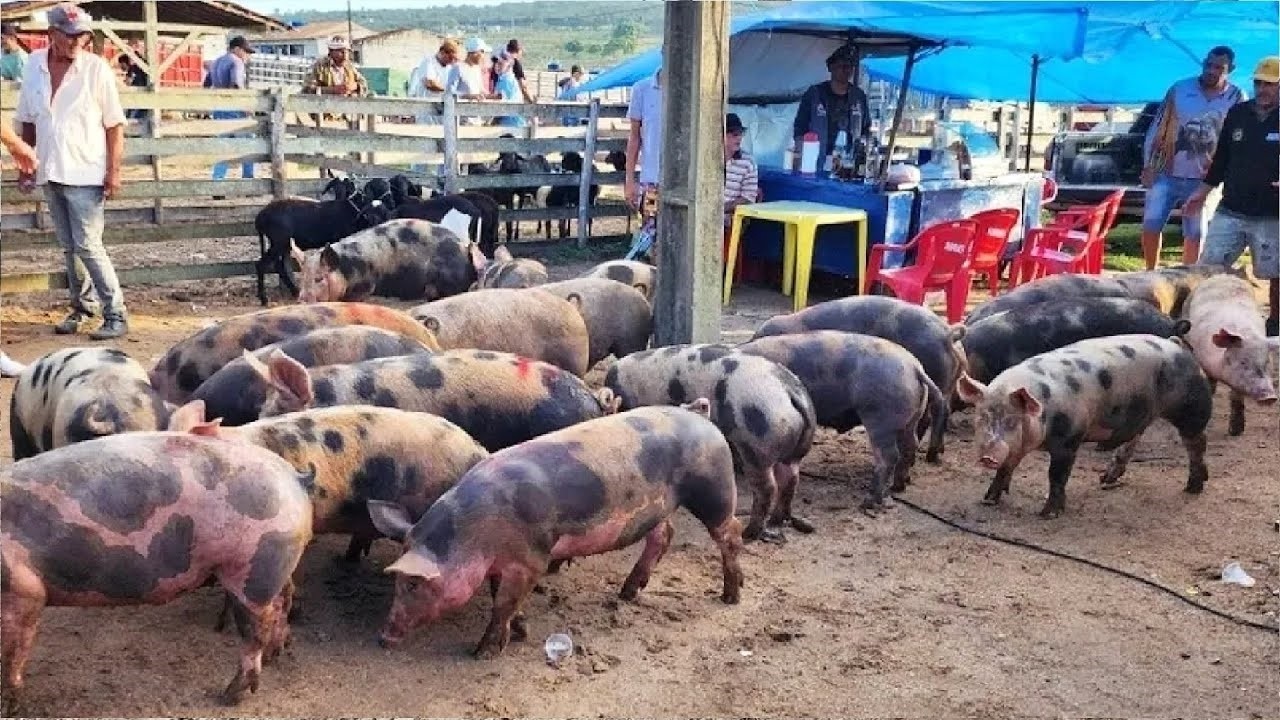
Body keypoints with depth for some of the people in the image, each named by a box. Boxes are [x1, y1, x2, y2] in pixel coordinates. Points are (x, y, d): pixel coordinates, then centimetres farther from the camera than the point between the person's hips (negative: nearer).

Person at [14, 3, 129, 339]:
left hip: (85, 173, -5)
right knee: (69, 247, 13)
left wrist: (114, 171, -10)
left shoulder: (96, 68, -8)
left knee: (88, 247, -8)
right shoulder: (33, 65, 4)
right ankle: (81, 307, 24)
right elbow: (28, 121, 13)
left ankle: (115, 315, -1)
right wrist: (24, 165, 12)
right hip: (50, 172, 5)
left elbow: (114, 125, -5)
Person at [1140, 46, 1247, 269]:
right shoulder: (1179, 89, -1)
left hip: (1202, 179, 0)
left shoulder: (1236, 98, -1)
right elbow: (1157, 128, 2)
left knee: (1195, 234, 5)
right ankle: (1151, 274, 15)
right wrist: (1148, 166, -3)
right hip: (1166, 174, 0)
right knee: (1151, 225, -2)